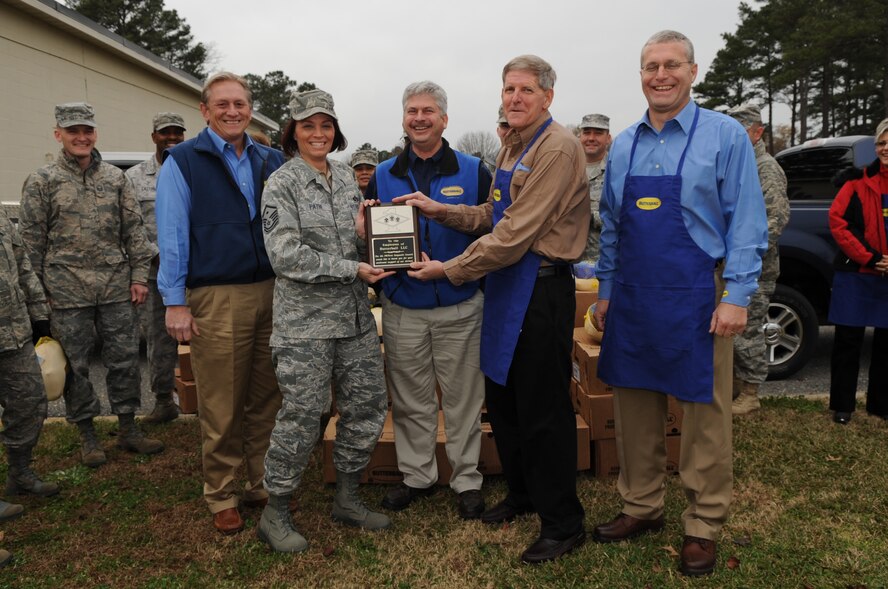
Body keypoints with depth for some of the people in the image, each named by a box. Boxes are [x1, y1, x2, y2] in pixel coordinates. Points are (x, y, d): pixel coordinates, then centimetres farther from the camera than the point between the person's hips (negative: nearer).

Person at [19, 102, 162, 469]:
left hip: (116, 287, 2)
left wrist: (139, 276, 3)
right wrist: (39, 290, -4)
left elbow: (134, 229, 9)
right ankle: (87, 436, 20)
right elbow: (31, 239, 0)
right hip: (68, 291, -2)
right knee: (76, 365, 6)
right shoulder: (42, 182, 0)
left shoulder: (115, 178, 8)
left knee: (125, 359, 6)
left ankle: (128, 429, 20)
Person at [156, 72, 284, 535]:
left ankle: (264, 484, 25)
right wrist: (175, 302, -7)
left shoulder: (272, 161, 13)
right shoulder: (182, 161, 1)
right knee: (222, 410, 3)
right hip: (216, 300, -4)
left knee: (267, 401, 10)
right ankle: (222, 497, 19)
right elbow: (172, 234, -3)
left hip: (271, 293, 4)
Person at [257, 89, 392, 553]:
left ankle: (347, 500, 29)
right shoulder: (282, 184, -6)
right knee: (302, 415, -2)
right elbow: (285, 255, -15)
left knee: (367, 406, 10)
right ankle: (275, 513, 18)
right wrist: (351, 269, -17)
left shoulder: (347, 177, 12)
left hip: (354, 315, 7)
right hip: (305, 320, -6)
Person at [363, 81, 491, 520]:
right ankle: (417, 475, 30)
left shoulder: (474, 171, 1)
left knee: (463, 399, 7)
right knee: (410, 400, 13)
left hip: (460, 307, -2)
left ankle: (467, 480, 24)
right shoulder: (383, 176, 8)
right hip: (402, 309, 2)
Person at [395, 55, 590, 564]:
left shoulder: (557, 148, -16)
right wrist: (438, 210, 3)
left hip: (541, 287, -9)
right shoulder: (512, 147, 16)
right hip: (507, 284, 9)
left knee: (543, 410, 0)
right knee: (501, 396, 17)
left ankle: (564, 523, 17)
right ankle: (523, 493, 37)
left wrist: (451, 270, -14)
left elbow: (515, 234, -21)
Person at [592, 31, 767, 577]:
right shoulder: (623, 145, 11)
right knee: (635, 408, 11)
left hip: (695, 297, -4)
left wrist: (736, 296, -13)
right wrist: (606, 291, 12)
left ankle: (704, 526, 21)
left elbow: (747, 224, -6)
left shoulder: (725, 135, -3)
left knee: (704, 417, 5)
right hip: (632, 300, 5)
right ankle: (642, 507, 29)